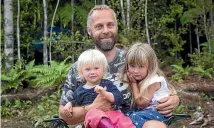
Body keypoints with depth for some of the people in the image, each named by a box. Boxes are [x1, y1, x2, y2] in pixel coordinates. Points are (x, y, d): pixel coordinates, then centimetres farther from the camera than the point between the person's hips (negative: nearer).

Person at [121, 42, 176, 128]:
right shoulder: (139, 79, 4)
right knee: (127, 116, -12)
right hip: (147, 110, 9)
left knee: (135, 118, -27)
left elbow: (141, 103, -15)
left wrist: (133, 83, -12)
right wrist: (132, 83, -3)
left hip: (159, 112, -8)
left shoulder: (153, 81, -20)